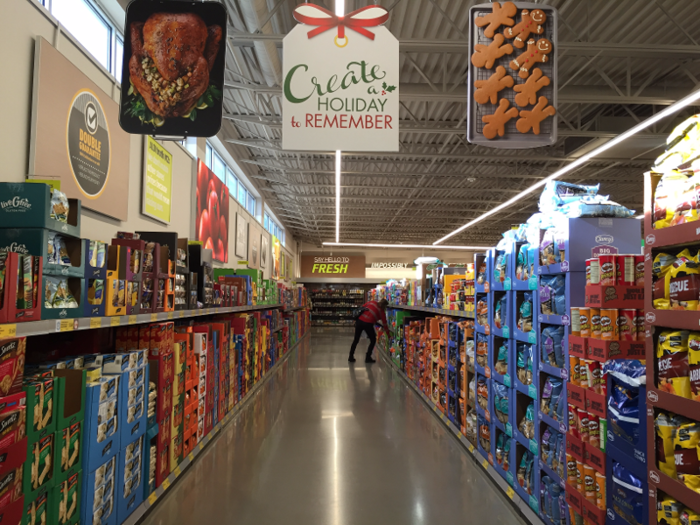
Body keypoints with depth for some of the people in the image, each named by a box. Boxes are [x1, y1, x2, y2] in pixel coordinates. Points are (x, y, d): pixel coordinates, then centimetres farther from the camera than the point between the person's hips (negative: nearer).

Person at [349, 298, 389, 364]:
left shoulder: (372, 302, 13)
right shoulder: (381, 311, 5)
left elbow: (363, 306, 13)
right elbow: (384, 323, 9)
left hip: (360, 320, 4)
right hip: (368, 324, -4)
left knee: (356, 339, 16)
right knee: (373, 340, 18)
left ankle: (351, 357, 22)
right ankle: (368, 358, 16)